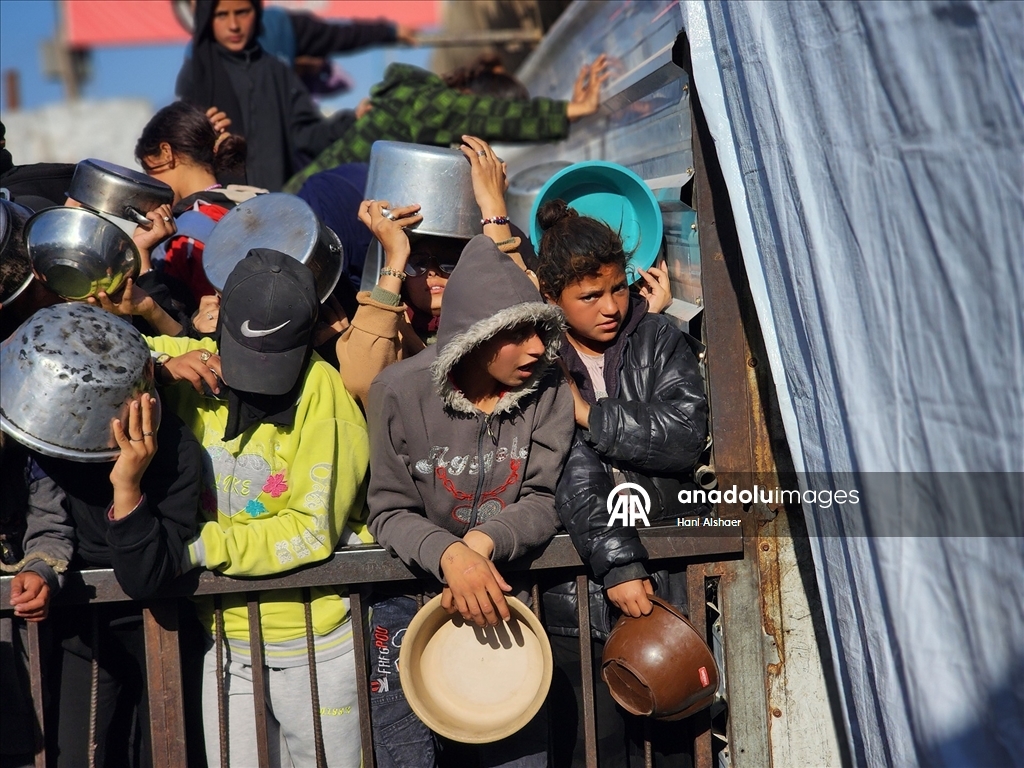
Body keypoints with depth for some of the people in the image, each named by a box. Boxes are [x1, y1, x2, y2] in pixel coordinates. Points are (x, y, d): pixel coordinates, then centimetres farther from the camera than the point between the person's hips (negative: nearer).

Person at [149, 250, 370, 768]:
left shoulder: (324, 395, -14)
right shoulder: (198, 367, 1)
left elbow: (313, 530, -18)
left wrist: (198, 548, -23)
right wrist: (161, 366, -10)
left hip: (316, 651, -4)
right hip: (227, 647, 4)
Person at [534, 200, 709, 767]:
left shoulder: (658, 339, 5)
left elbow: (686, 434, -9)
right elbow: (571, 475, -15)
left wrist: (591, 414, -11)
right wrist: (617, 564, -22)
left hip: (667, 581, 2)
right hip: (579, 591, -2)